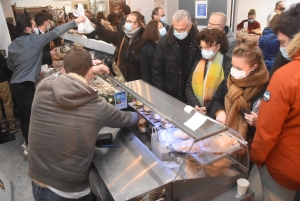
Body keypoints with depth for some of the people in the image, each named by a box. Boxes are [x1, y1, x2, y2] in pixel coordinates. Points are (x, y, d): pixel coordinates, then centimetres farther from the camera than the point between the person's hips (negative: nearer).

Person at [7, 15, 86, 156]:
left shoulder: (13, 44, 10)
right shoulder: (34, 40, -11)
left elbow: (10, 65, 16)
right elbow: (55, 32, -14)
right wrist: (75, 21, -11)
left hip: (15, 84, 8)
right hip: (25, 85, -8)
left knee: (25, 113, 19)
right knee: (30, 115, 2)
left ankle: (27, 140, 35)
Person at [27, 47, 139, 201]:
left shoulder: (42, 88, -12)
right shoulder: (98, 107, -18)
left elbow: (63, 76, 13)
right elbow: (127, 119, 3)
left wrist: (91, 69, 22)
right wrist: (137, 116, 26)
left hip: (37, 184, 4)